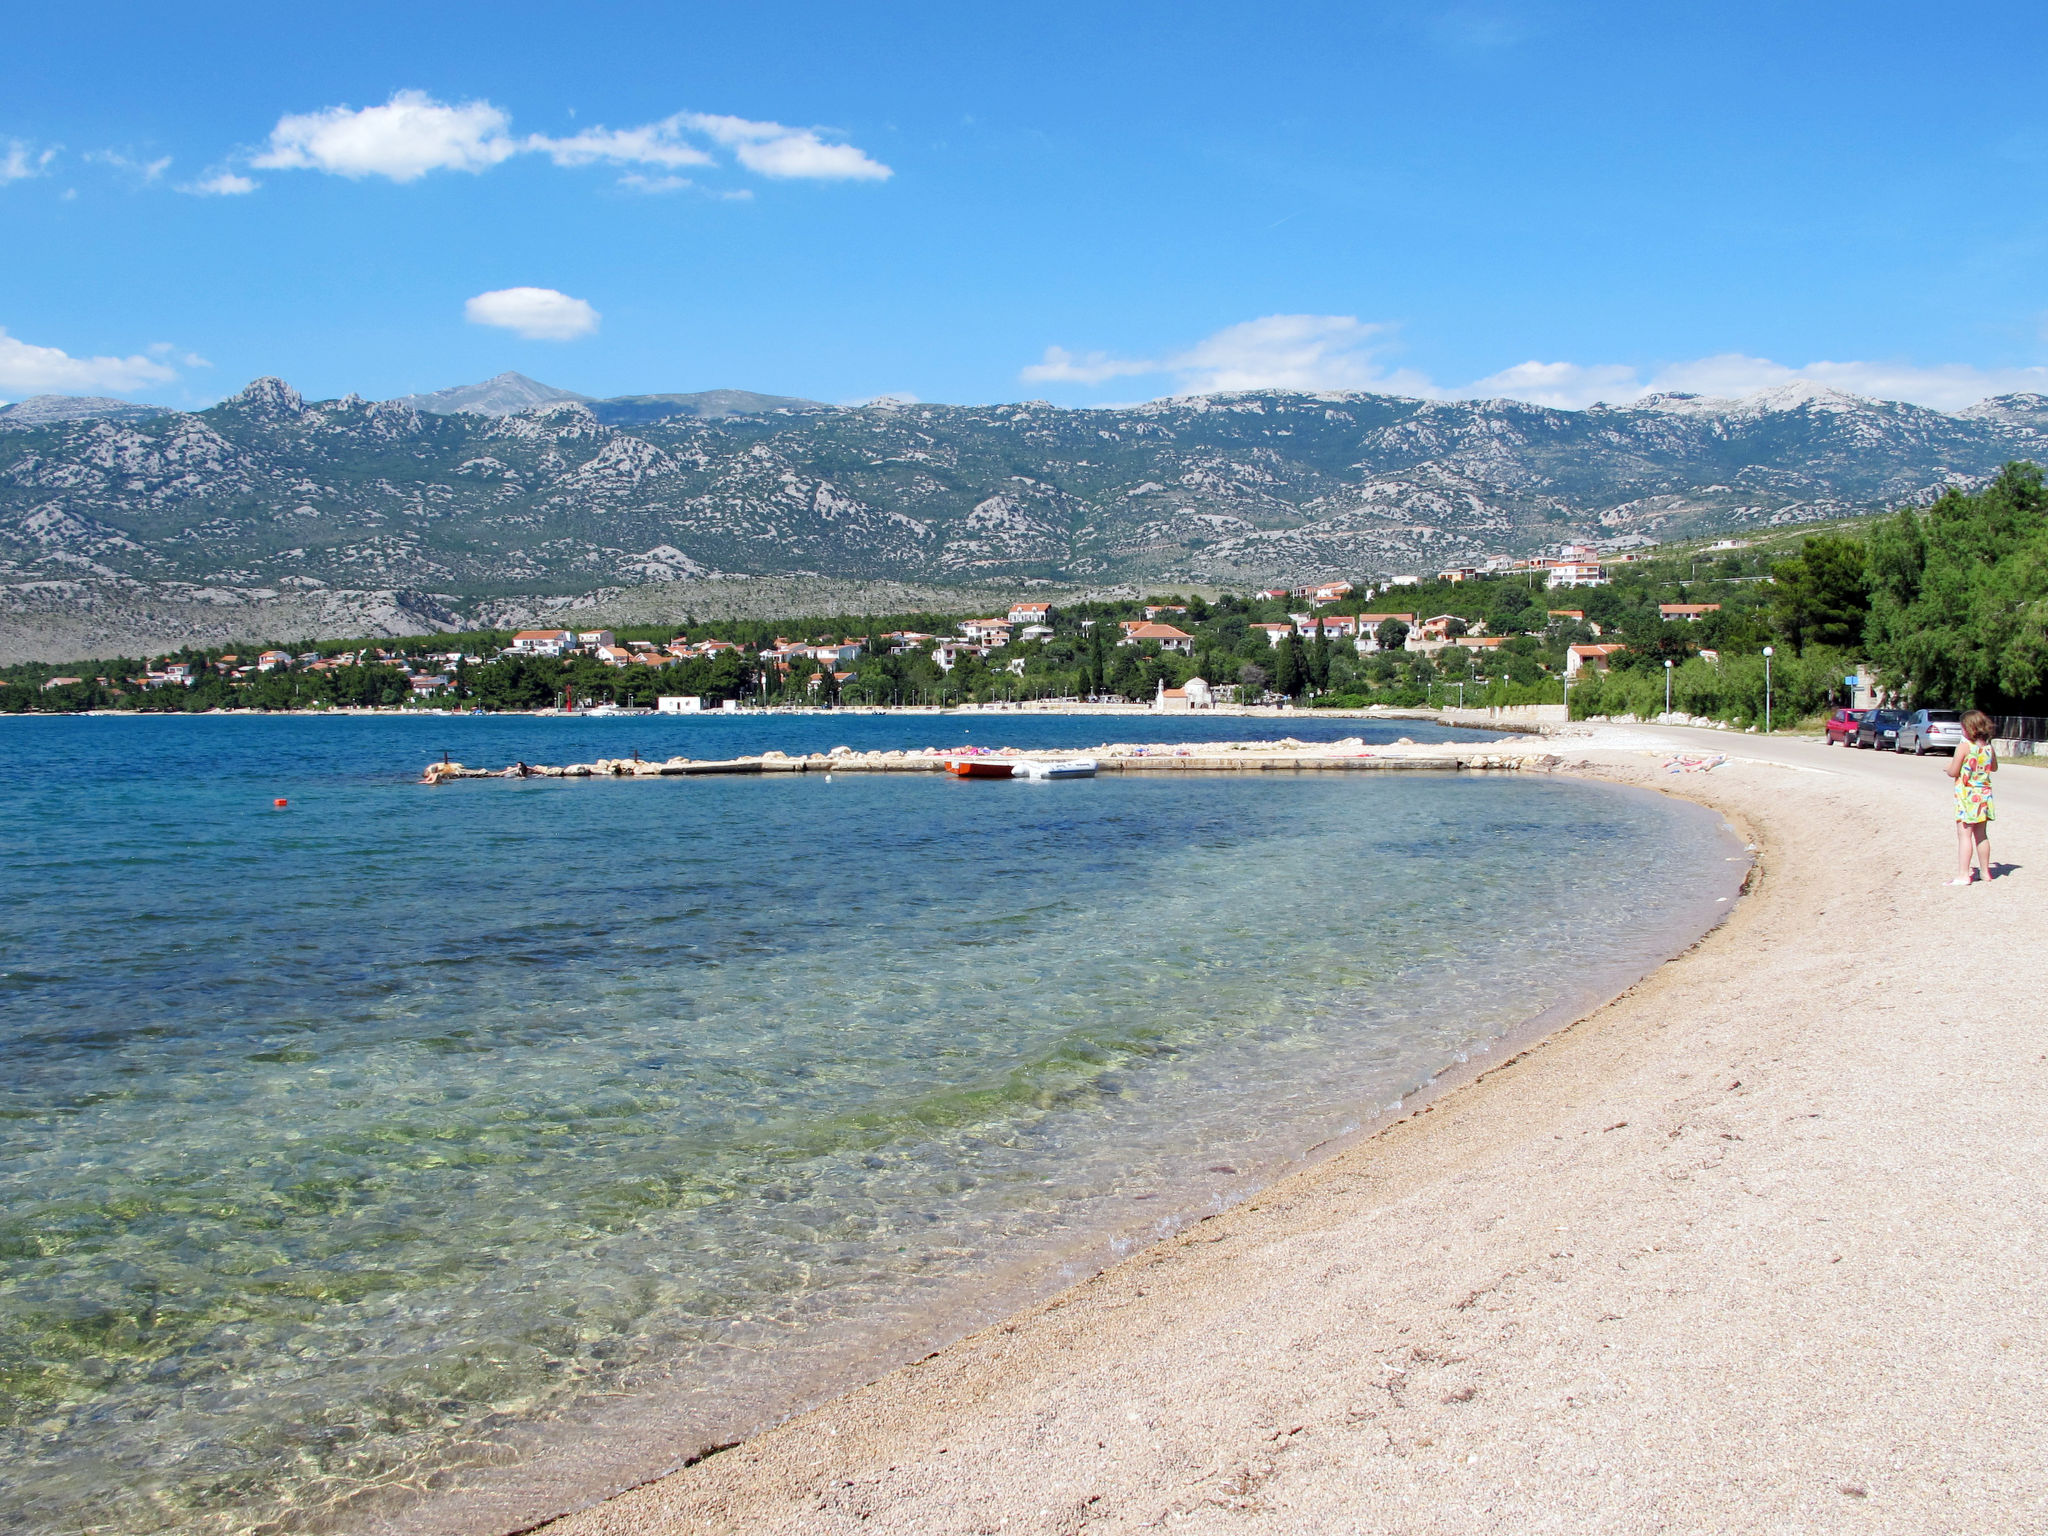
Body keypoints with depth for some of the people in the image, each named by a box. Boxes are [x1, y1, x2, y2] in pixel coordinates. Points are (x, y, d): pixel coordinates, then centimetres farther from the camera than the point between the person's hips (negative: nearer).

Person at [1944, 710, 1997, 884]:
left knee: (1964, 835, -7)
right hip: (1984, 794, 7)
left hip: (1967, 796, -7)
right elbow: (1994, 767, 21)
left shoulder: (1964, 748, -14)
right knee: (1981, 835, 16)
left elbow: (1953, 772, -12)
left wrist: (1948, 767, 8)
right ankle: (1986, 872, 24)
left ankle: (1963, 875, -12)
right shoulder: (1988, 748, 4)